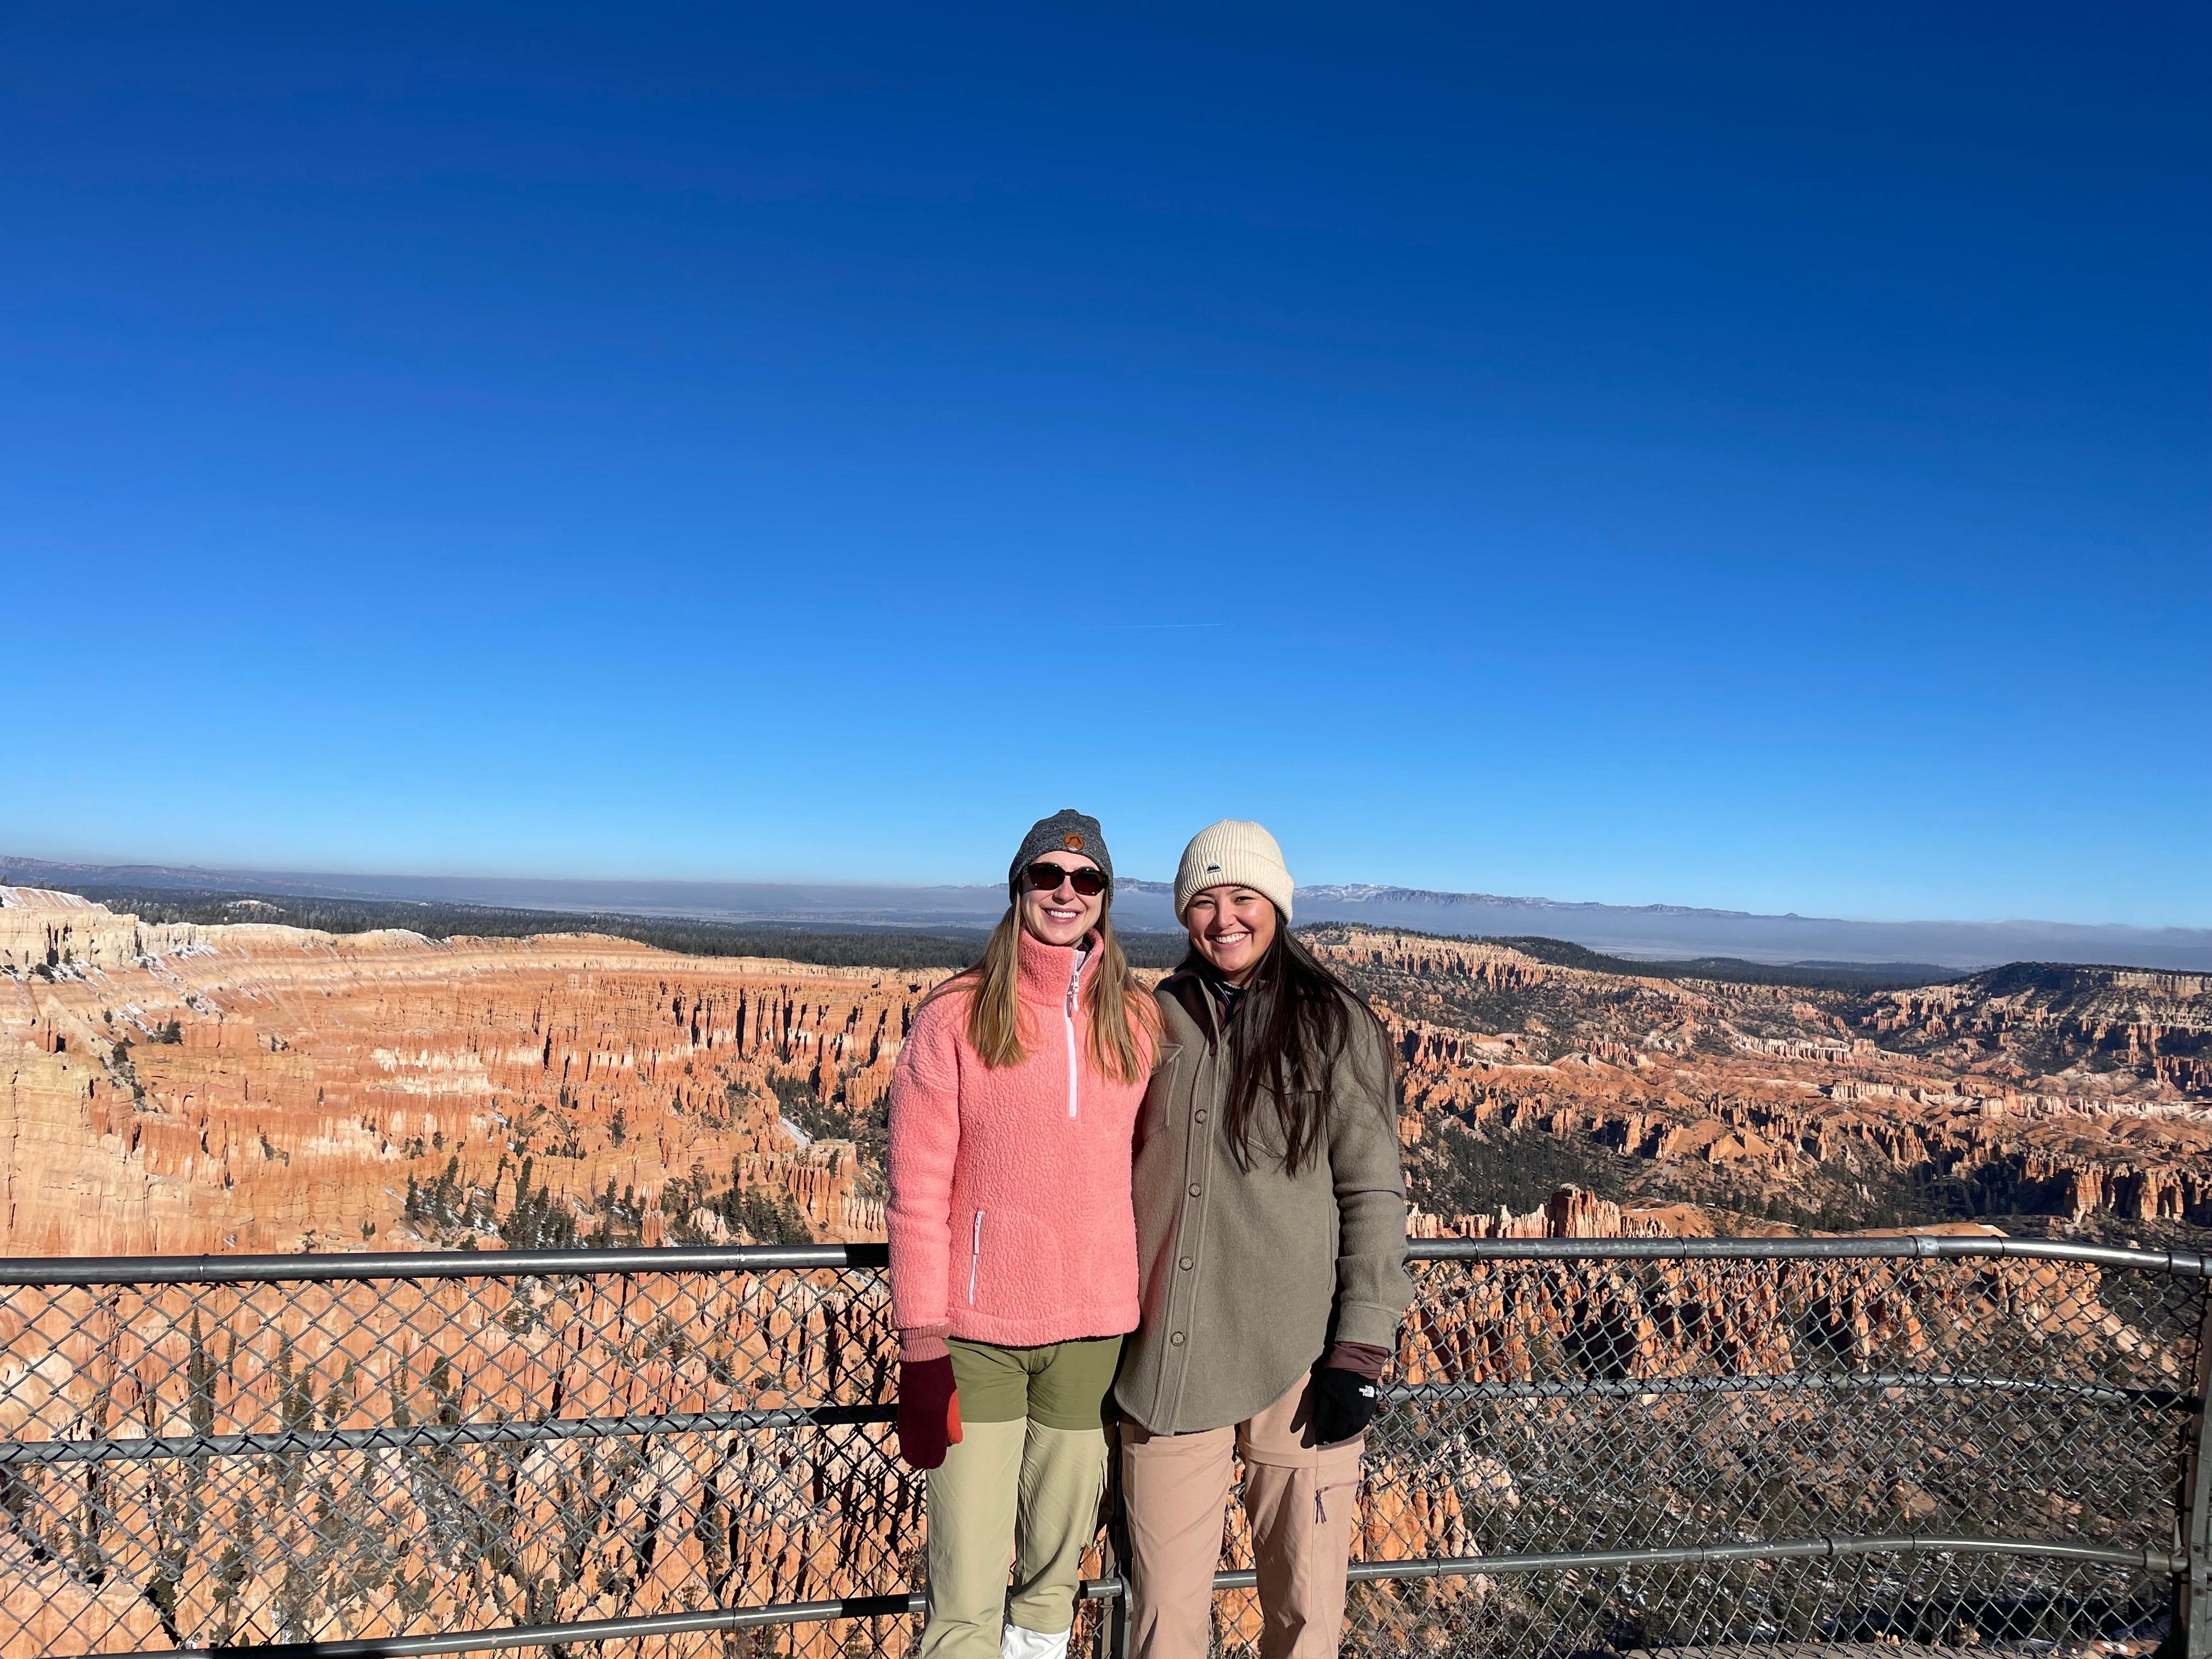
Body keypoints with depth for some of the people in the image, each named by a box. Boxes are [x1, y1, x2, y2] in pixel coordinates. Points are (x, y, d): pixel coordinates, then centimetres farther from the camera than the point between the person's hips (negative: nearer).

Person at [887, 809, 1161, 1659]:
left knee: (1055, 1573, 16)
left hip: (1091, 1331, 3)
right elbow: (917, 1194, -7)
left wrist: (1145, 1318, 9)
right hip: (976, 1332, -3)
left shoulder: (1136, 1022, 2)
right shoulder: (955, 1017, -7)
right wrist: (921, 1343, -9)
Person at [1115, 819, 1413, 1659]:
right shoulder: (1160, 1019, 6)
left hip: (1298, 1364, -2)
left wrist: (1359, 1355, -9)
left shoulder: (1335, 1025, -4)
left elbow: (1373, 1194, -4)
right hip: (1168, 1361, 3)